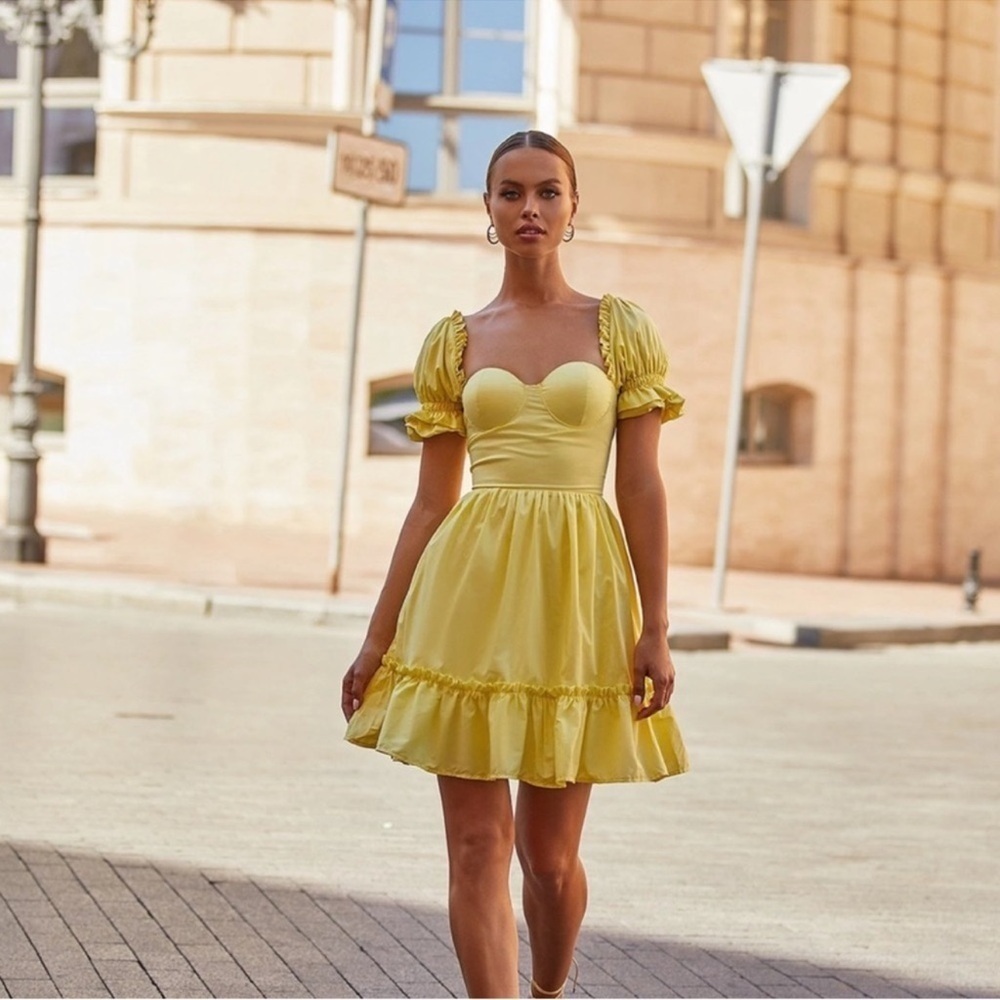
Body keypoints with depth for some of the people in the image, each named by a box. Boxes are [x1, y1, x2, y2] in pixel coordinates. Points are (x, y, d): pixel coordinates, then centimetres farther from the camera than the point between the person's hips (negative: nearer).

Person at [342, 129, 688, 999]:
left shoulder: (622, 330, 5)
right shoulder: (455, 343, 8)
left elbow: (642, 489, 1)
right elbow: (430, 503, 9)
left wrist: (655, 631, -6)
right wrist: (378, 639, 6)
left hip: (576, 598, -1)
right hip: (470, 596, 1)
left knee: (550, 853, 6)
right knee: (477, 847, -4)